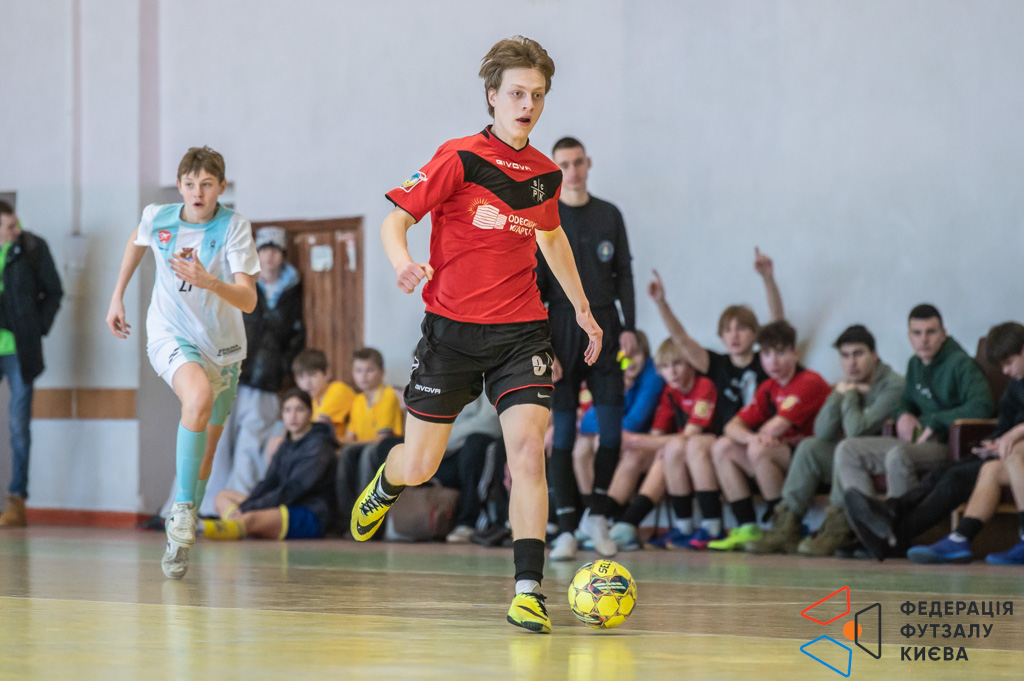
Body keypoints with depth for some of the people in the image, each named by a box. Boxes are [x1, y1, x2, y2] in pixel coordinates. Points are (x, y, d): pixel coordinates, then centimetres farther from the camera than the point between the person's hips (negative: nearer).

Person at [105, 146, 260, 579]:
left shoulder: (234, 228, -15)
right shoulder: (157, 218, -8)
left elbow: (248, 300, -24)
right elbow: (137, 241, 18)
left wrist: (209, 282, -42)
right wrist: (117, 296, 18)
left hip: (221, 347, 2)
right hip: (170, 335, -2)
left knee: (206, 449, 10)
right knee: (200, 397, -34)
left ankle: (178, 542, 29)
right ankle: (182, 508, -26)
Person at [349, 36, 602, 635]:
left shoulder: (546, 174, 5)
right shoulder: (459, 158, -9)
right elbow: (395, 219, -7)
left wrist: (583, 307, 27)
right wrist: (402, 262, -29)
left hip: (521, 330, 2)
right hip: (453, 330, -2)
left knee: (528, 451, -17)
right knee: (420, 466, 5)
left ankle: (528, 590, -14)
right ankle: (387, 484, 43)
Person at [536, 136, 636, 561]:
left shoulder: (609, 216, 10)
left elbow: (624, 275, 12)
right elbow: (530, 290, -2)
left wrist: (629, 327, 0)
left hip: (604, 327, 3)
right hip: (562, 327, -2)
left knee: (612, 427, -3)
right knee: (563, 430, -3)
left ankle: (596, 513, 14)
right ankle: (566, 528, 0)